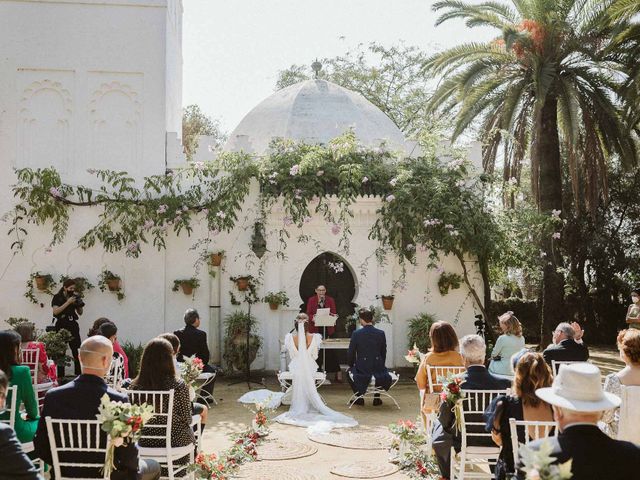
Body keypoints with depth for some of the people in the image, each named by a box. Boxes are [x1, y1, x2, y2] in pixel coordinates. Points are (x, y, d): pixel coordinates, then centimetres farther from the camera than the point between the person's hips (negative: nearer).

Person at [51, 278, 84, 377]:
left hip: (73, 325, 3)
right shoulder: (57, 297, 0)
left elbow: (80, 313, 15)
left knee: (77, 351, -5)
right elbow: (55, 311, -13)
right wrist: (68, 302, -17)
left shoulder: (75, 297, 10)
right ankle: (60, 376, 2)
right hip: (61, 326, -3)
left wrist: (79, 305, -5)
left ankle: (78, 375, -2)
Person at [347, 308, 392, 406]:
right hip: (378, 368, 2)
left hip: (362, 370, -2)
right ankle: (377, 397, 27)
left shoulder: (356, 334, -10)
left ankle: (359, 397, 21)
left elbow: (351, 354, -3)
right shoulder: (381, 333, -2)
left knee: (349, 372, 29)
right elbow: (383, 353, 7)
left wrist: (352, 366, 16)